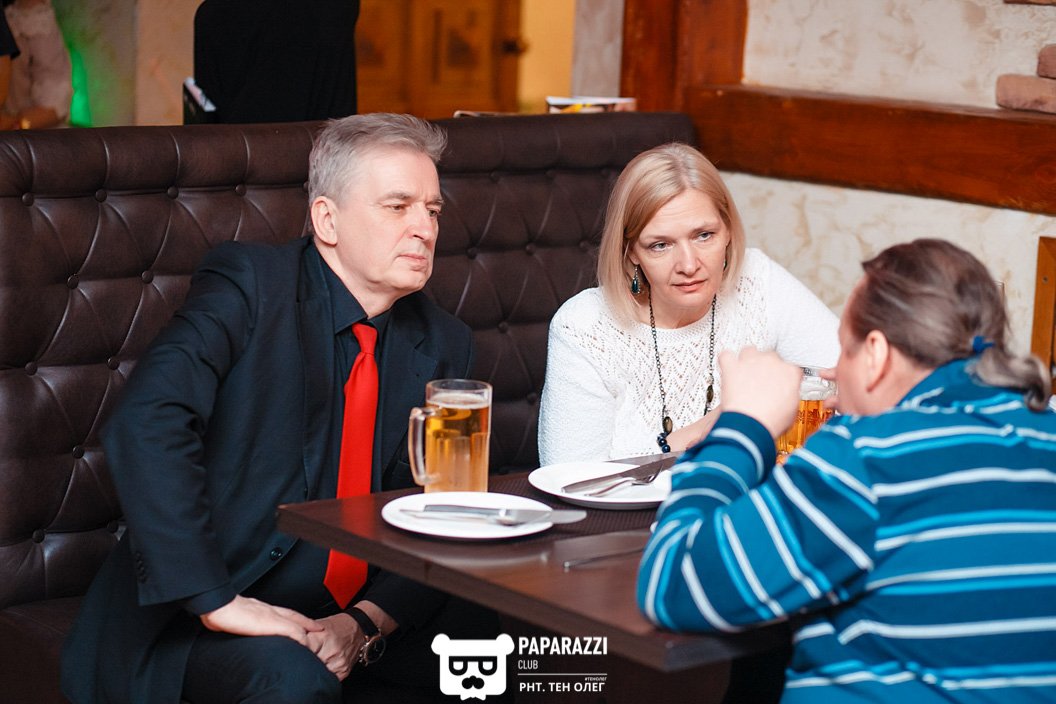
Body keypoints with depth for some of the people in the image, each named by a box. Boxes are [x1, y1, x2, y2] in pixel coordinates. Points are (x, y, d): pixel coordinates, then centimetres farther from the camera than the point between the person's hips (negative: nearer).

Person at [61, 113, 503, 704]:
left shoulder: (443, 346, 7)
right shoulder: (250, 283, -10)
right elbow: (147, 423, -25)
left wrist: (365, 623, -13)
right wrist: (215, 602, -29)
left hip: (357, 614, 6)